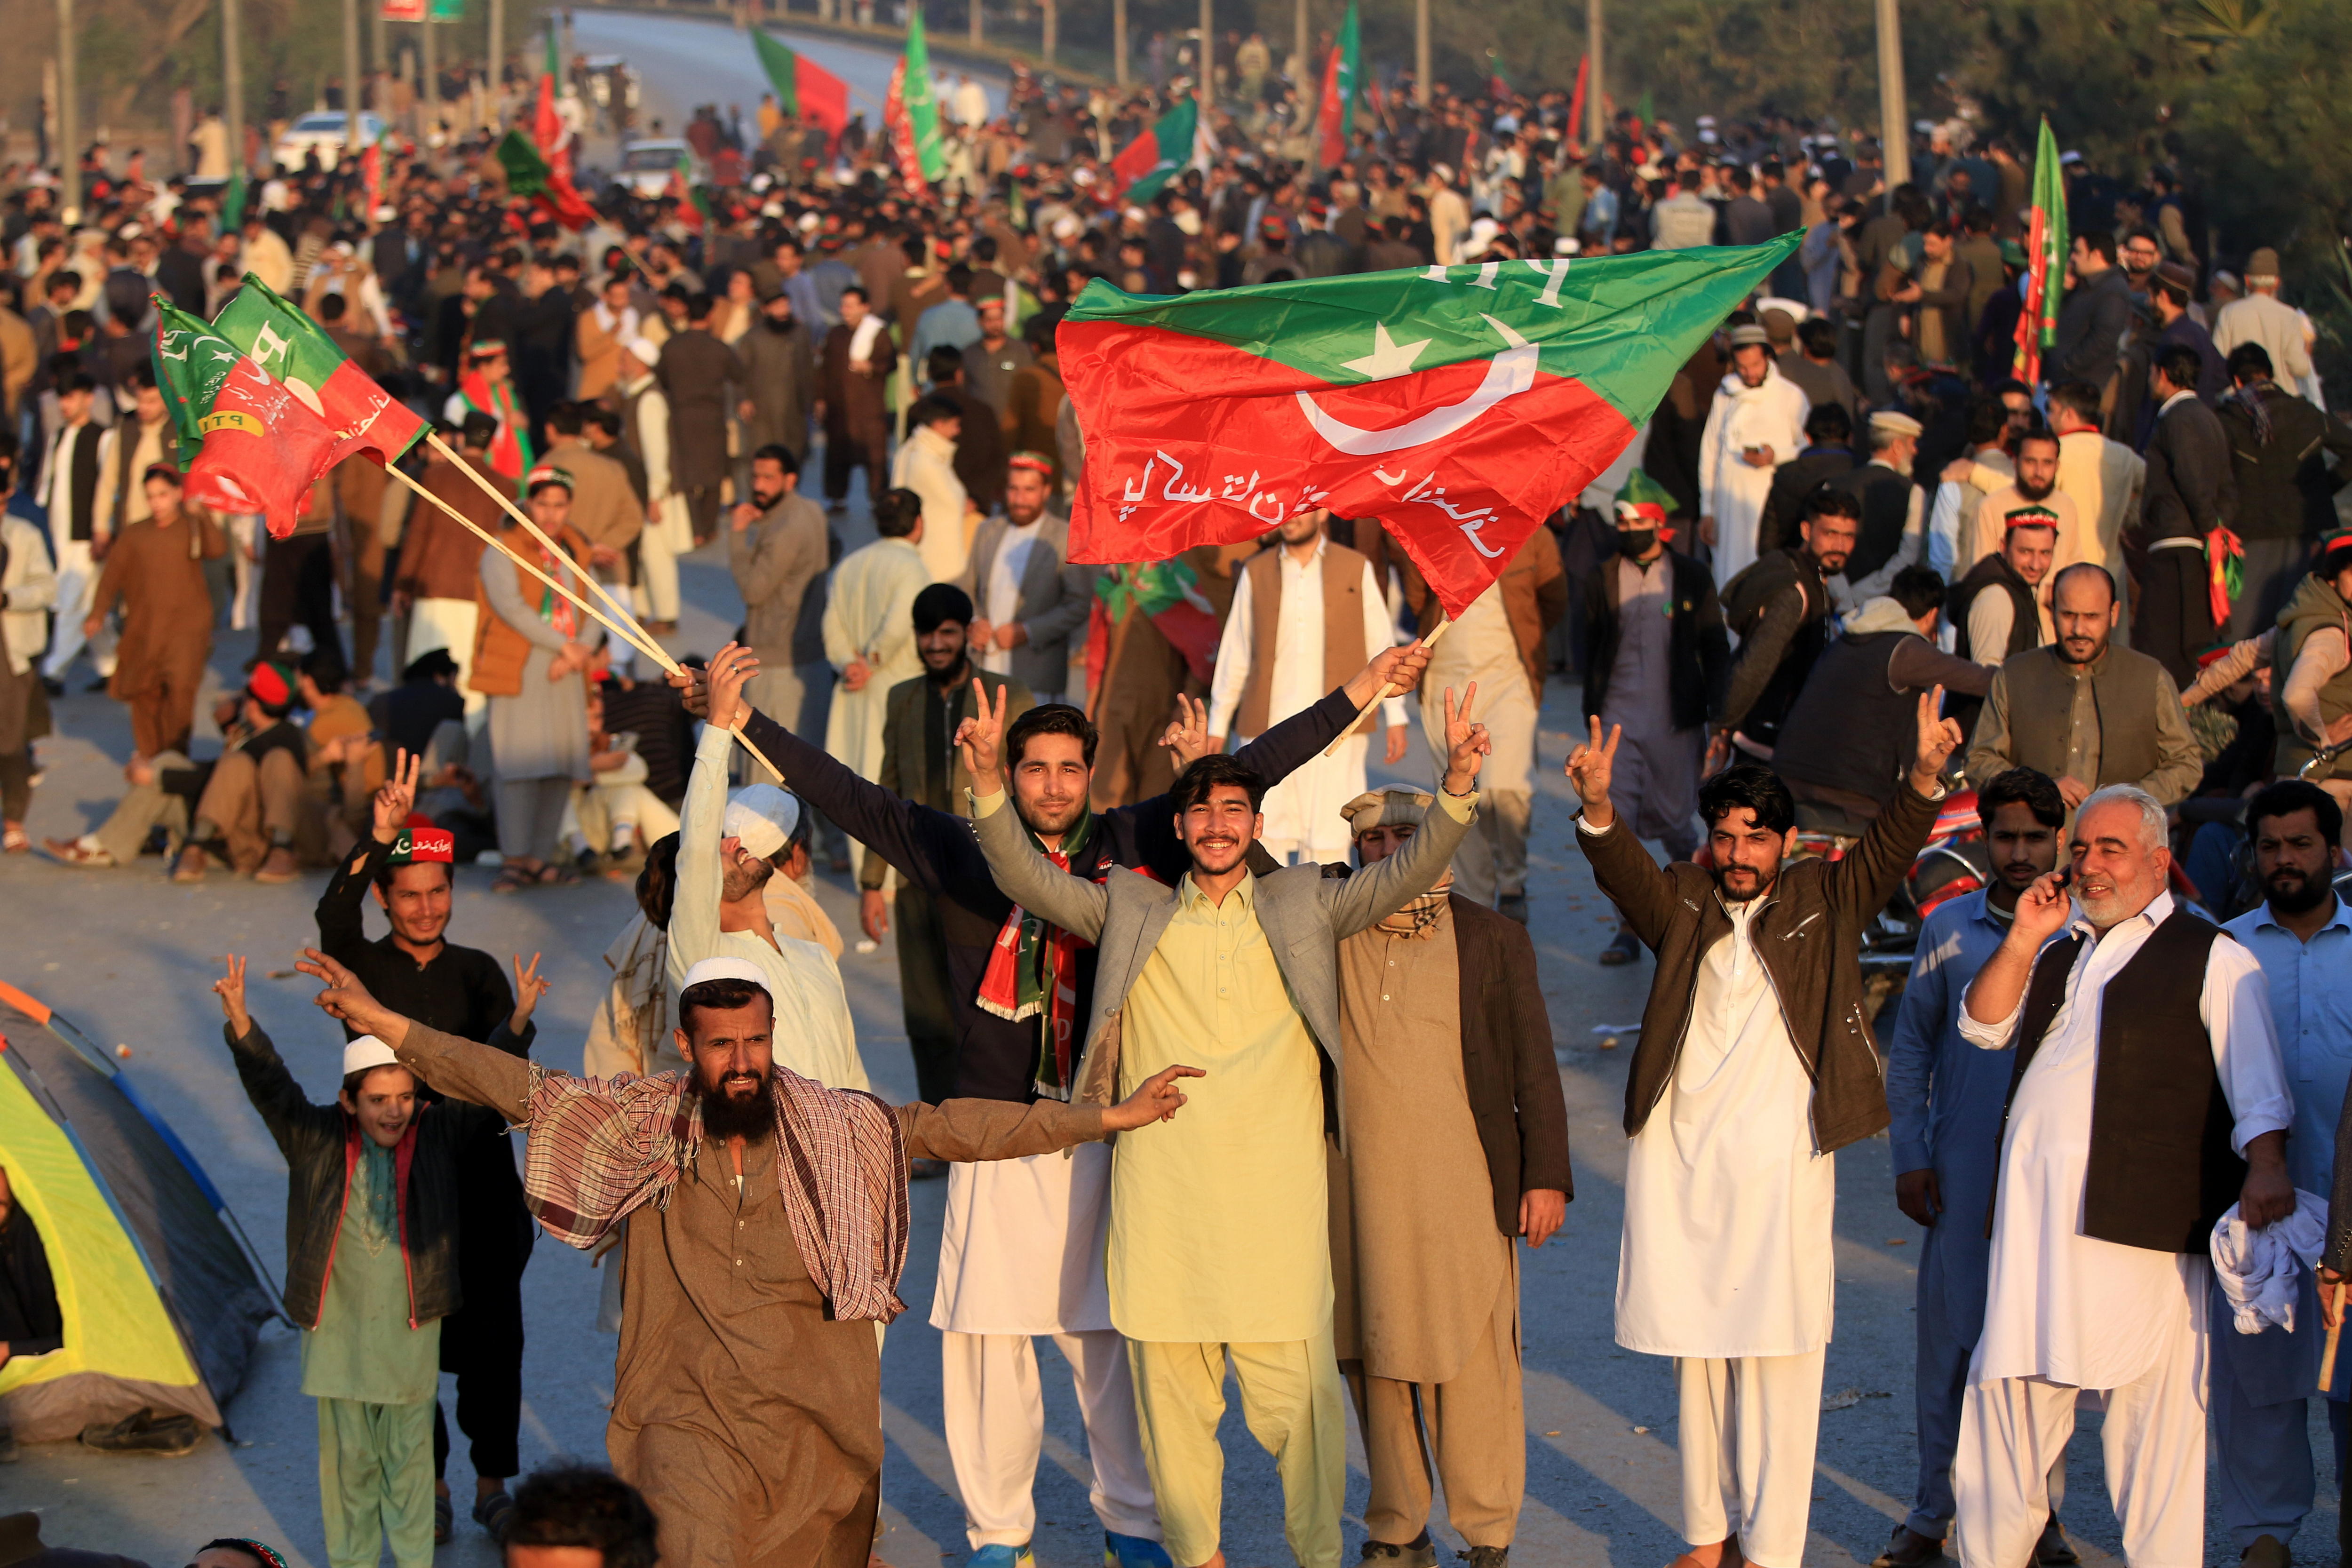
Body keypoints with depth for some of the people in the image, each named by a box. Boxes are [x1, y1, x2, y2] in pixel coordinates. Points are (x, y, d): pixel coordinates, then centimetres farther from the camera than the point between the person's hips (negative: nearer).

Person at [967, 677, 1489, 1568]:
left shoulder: (1301, 906, 13)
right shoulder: (1132, 913, 14)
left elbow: (1406, 876, 3)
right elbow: (1025, 878, 8)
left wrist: (1458, 783, -13)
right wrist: (989, 782, -8)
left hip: (1273, 1191, -1)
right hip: (1158, 1190, 1)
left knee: (1294, 1385, -4)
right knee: (1171, 1388, 5)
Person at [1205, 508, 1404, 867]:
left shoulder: (1356, 570, 8)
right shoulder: (1255, 573, 10)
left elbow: (1382, 645, 9)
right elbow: (1235, 652, 13)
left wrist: (1395, 717, 5)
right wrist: (1218, 723, 11)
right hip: (1269, 725, 1)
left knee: (1328, 837, -3)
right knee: (1264, 832, -5)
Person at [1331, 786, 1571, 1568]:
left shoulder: (1492, 940, 3)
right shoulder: (1328, 932, 6)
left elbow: (1535, 1066, 4)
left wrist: (1547, 1176, 0)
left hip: (1462, 1186, -2)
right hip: (1354, 1186, 2)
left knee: (1470, 1366, -3)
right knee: (1373, 1358, 7)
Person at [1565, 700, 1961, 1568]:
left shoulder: (1823, 902, 7)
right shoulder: (1683, 904, 8)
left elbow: (1888, 852, -8)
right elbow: (1626, 874, -10)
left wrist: (1926, 777, -27)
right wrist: (1597, 808, -32)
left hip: (1782, 1156, -2)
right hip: (1678, 1158, 3)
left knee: (1775, 1354, -4)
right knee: (1695, 1348, 10)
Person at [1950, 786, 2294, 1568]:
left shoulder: (2211, 958, 3)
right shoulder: (2059, 950, 22)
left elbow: (2256, 1084, -3)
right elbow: (1983, 1026, 18)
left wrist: (2266, 1169, -19)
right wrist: (2023, 939, 6)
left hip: (2142, 1225, -6)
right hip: (2033, 1217, 6)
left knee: (2152, 1411, -7)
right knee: (2008, 1392, 8)